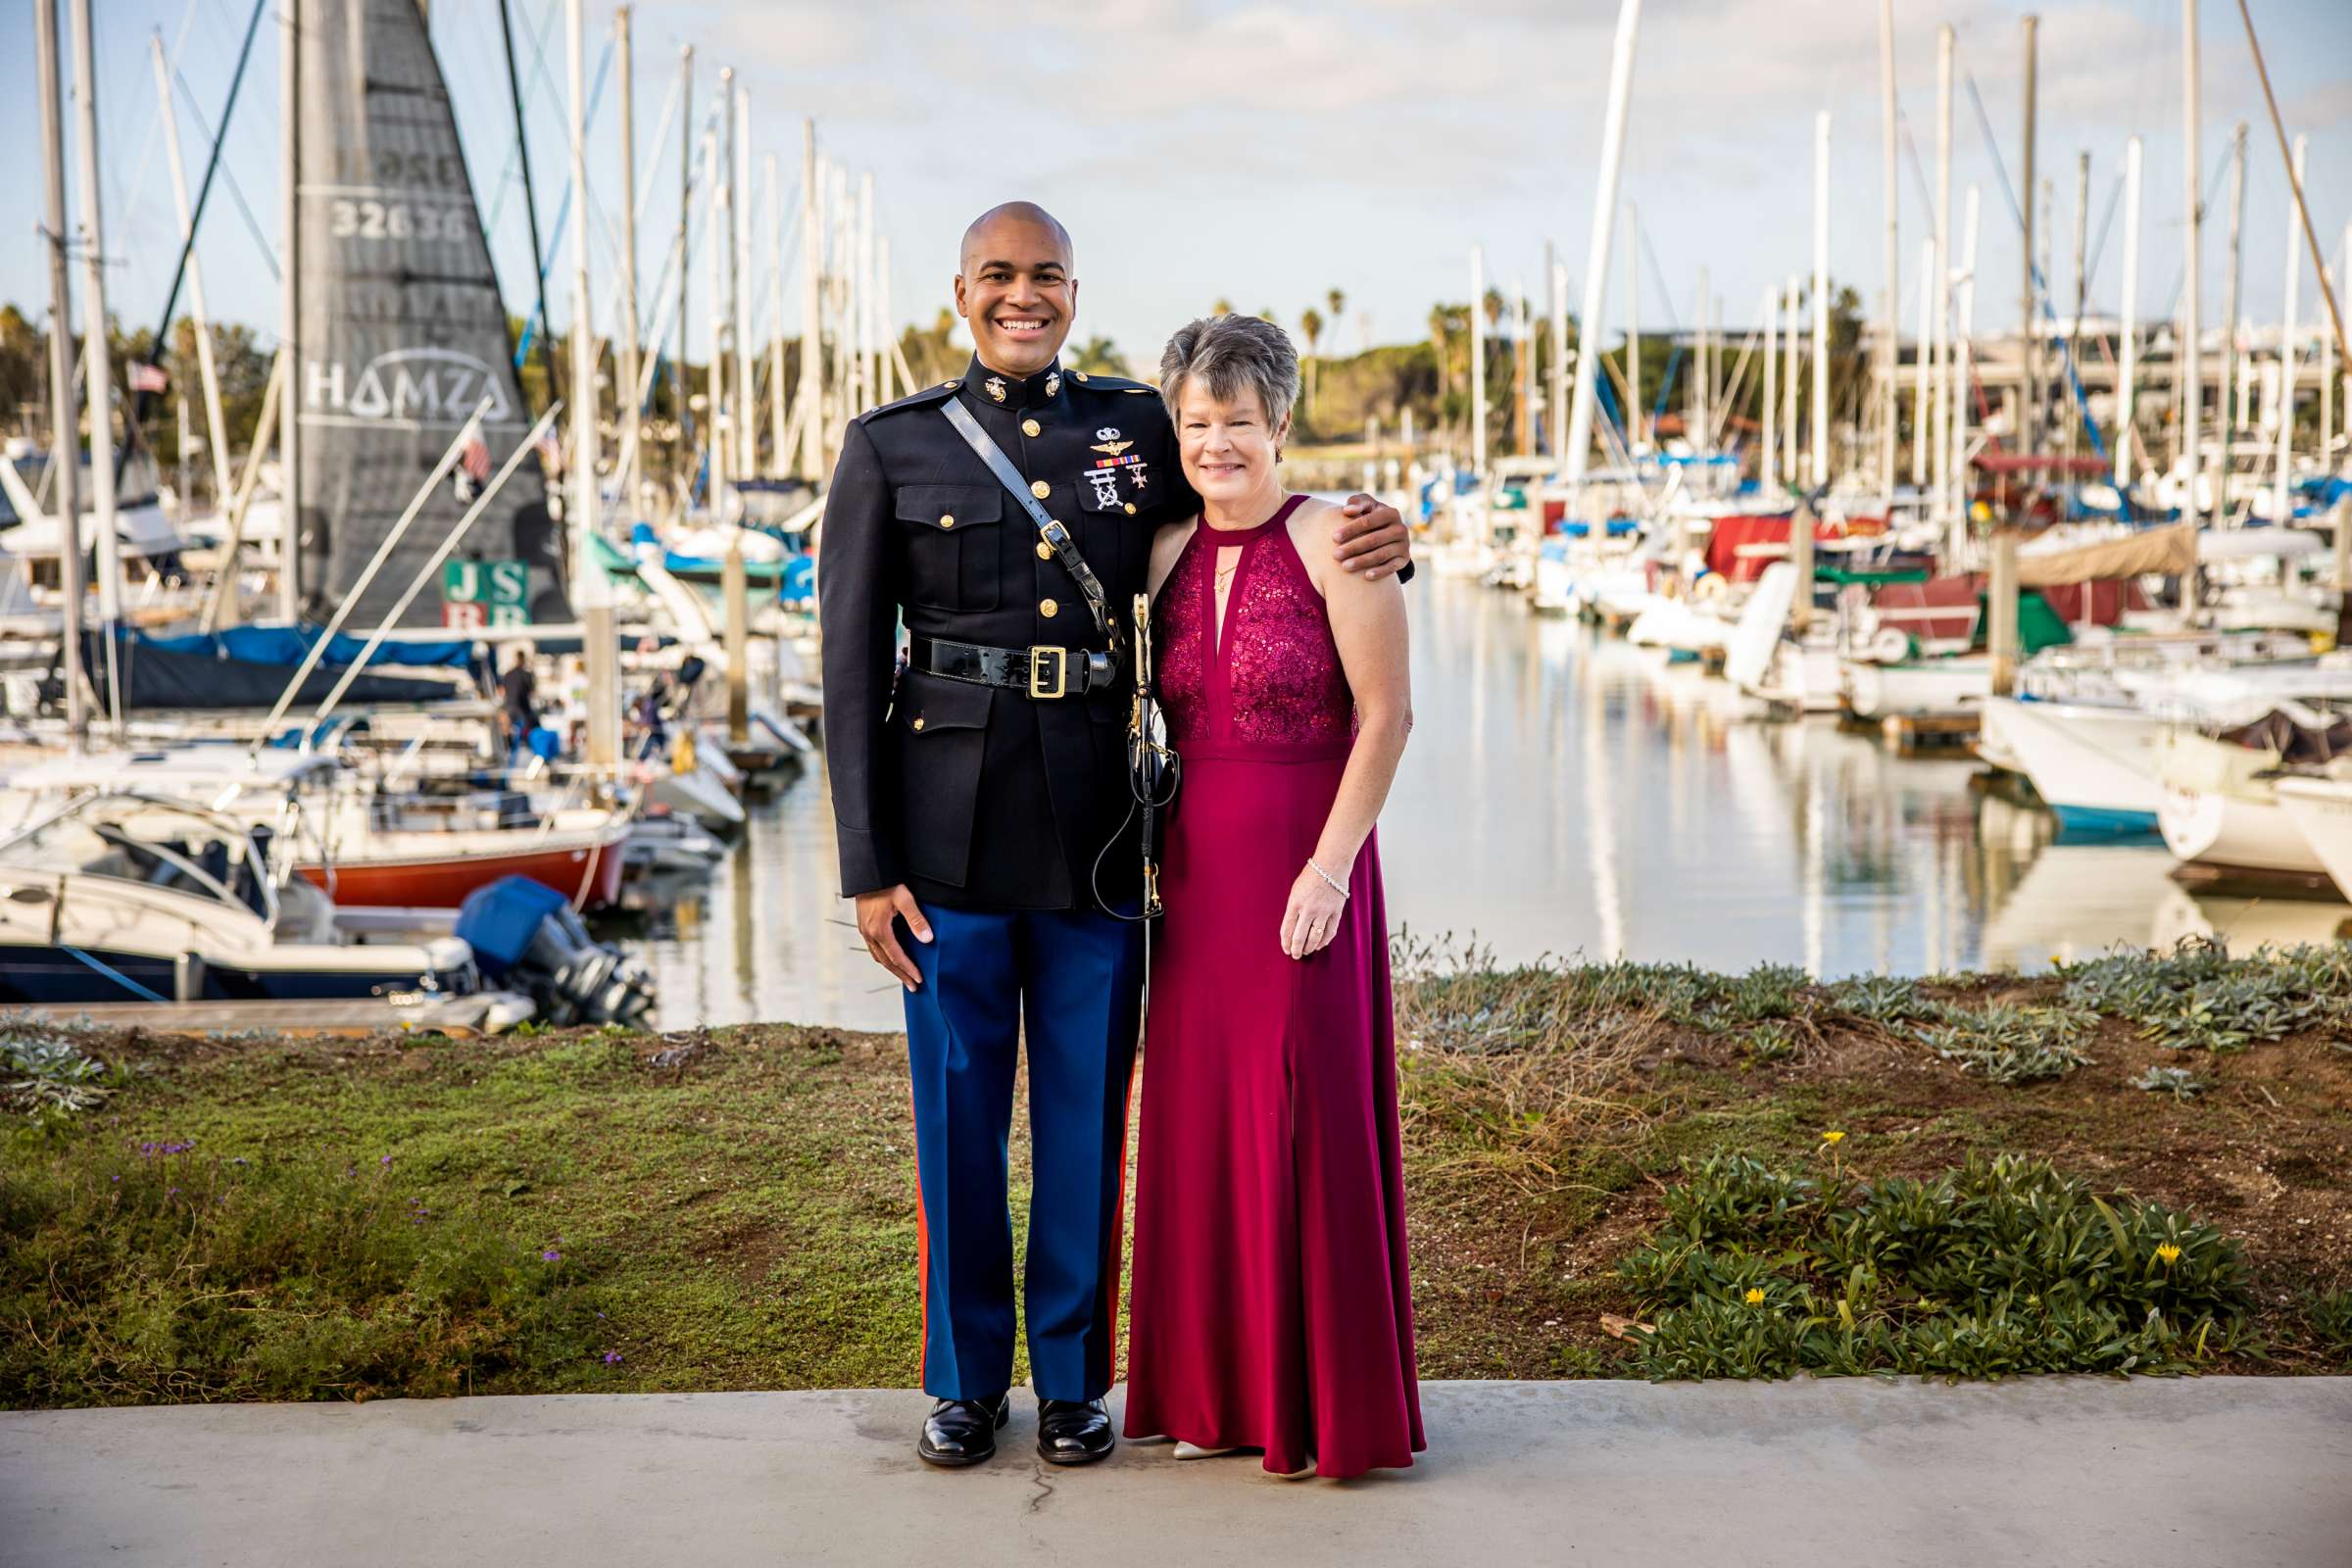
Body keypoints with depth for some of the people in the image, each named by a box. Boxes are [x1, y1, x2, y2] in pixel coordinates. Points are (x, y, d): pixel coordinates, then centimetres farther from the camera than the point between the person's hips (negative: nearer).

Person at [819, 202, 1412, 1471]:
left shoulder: (1136, 427, 8)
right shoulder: (890, 448, 3)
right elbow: (851, 668, 0)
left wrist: (1371, 542, -5)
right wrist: (868, 866, -5)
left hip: (1097, 826, 1)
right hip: (952, 824, -1)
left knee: (1087, 1113, 8)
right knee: (958, 1113, 7)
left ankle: (1073, 1377, 23)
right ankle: (965, 1379, 23)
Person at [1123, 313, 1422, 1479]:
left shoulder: (1332, 543, -9)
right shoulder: (1168, 554, 9)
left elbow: (1387, 713, -11)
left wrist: (1331, 863, -16)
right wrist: (1149, 856, 7)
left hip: (1303, 870, -6)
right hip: (1192, 871, 6)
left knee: (1302, 1119, -2)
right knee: (1198, 1119, 9)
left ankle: (1322, 1400, 10)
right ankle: (1220, 1390, 21)